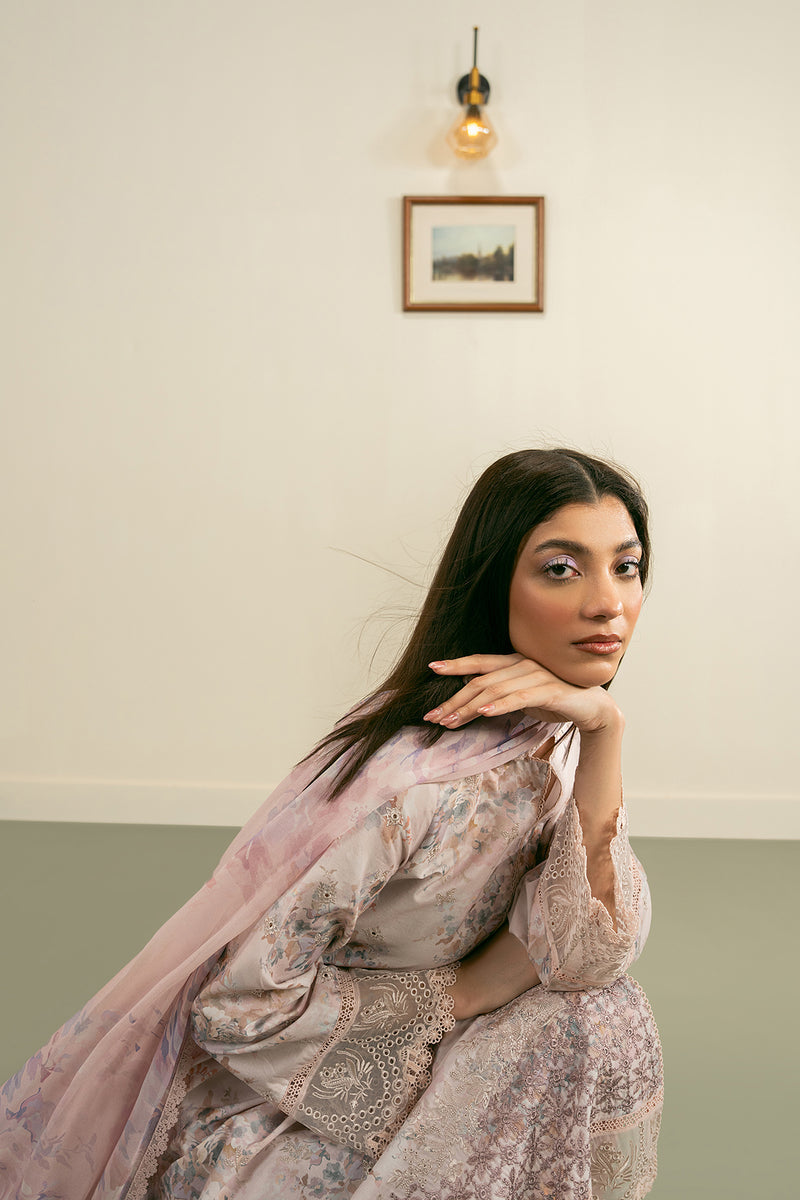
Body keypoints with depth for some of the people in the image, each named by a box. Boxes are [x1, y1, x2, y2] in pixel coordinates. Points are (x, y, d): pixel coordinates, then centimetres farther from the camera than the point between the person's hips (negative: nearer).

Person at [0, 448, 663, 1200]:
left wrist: (603, 729, -27)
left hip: (404, 1056, 7)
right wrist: (465, 992, -17)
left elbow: (588, 956, -18)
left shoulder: (553, 732, -6)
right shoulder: (418, 783, -30)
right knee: (589, 1026, -18)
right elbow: (236, 1001, -24)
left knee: (600, 1022, -14)